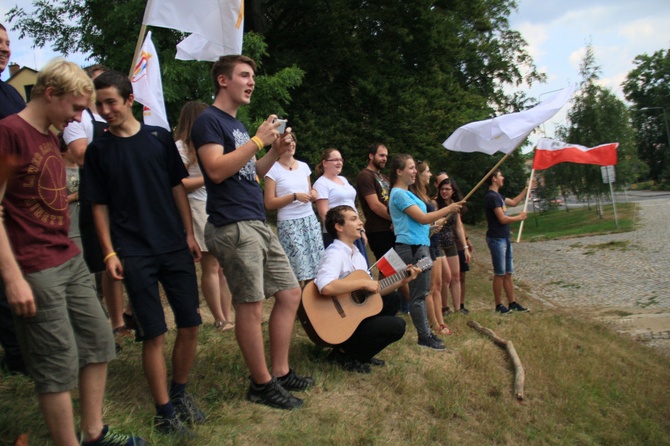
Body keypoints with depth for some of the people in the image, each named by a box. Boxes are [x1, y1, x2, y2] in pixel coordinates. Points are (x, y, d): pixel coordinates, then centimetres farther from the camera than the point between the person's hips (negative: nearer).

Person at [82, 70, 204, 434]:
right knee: (153, 334, -2)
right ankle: (164, 411, 13)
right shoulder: (98, 149, 2)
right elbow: (100, 205, 2)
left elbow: (177, 187, 9)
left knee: (190, 325, 5)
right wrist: (110, 252, -5)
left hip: (175, 247, 3)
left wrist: (189, 234, 3)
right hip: (134, 254, -2)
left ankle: (179, 392, 27)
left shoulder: (159, 138, 6)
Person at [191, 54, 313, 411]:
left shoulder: (237, 124, 22)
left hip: (258, 225, 10)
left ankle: (281, 372, 19)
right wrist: (258, 140, -16)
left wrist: (275, 152, 9)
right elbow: (217, 170, -20)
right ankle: (262, 384, 9)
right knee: (251, 306, -4)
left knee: (290, 293, 9)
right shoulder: (209, 120, -5)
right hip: (233, 226, -10)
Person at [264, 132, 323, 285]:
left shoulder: (304, 166, 13)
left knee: (315, 267, 2)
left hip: (310, 220, 6)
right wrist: (294, 196, -15)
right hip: (289, 223, -5)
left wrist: (313, 194, 0)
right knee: (296, 271, -9)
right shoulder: (273, 169, -3)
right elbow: (269, 203, -7)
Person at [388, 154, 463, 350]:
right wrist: (449, 209, -9)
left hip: (419, 246, 10)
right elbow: (422, 218, -16)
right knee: (418, 295, -4)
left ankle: (426, 333, 20)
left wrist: (435, 224, 19)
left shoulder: (406, 193, 18)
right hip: (412, 247, -10)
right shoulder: (399, 194, -13)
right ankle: (424, 337, 3)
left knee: (421, 292, 13)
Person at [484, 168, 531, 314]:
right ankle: (499, 305, 6)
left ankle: (512, 303, 17)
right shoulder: (491, 196, -16)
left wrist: (527, 189, 27)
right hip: (496, 239, -10)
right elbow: (502, 219, -19)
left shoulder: (497, 195, 15)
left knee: (508, 273, 12)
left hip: (504, 238, 10)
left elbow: (514, 202, 30)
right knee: (500, 274, -3)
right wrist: (519, 217, -3)